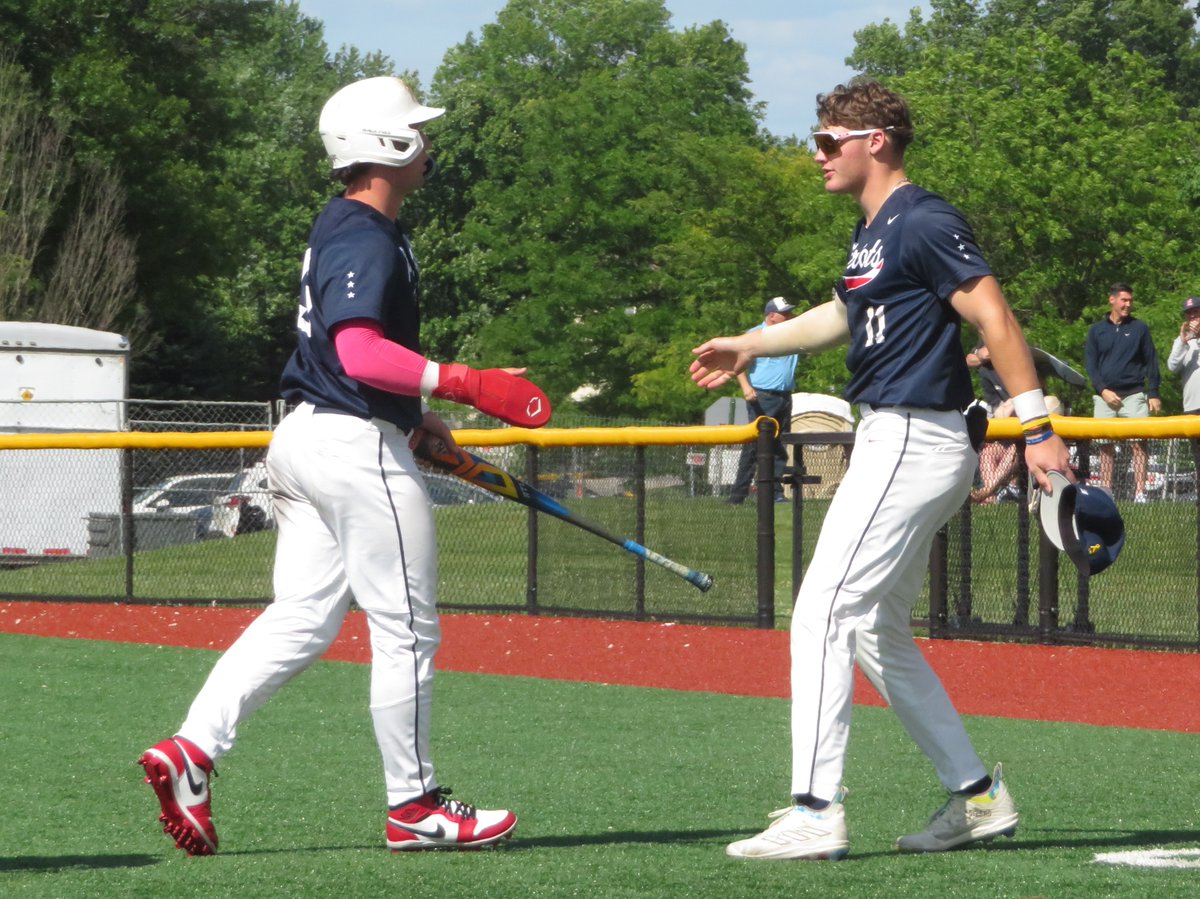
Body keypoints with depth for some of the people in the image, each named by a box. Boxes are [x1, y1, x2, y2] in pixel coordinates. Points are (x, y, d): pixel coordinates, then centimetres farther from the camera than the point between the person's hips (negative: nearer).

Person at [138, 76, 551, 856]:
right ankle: (414, 805, 6)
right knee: (407, 631, -1)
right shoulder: (368, 240, -16)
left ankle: (193, 749, -4)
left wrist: (415, 420, 26)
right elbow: (360, 352, -30)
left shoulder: (338, 230, 16)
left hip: (306, 437, 10)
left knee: (303, 618, 8)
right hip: (359, 447, -10)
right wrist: (471, 386, -33)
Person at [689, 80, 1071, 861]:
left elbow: (995, 316, -19)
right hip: (895, 444, 11)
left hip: (913, 440, -11)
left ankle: (817, 811, -19)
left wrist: (1038, 428, -24)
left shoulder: (924, 223, -14)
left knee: (823, 614, -15)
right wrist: (750, 347, 33)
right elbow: (846, 316, 34)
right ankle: (977, 796, 19)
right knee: (878, 634, 15)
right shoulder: (874, 230, 16)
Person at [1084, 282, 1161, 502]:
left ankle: (1140, 493, -11)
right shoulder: (1096, 331, 10)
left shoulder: (1139, 328, 8)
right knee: (1105, 446, 0)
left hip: (1134, 395, -1)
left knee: (1138, 444, -9)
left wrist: (1153, 394, 0)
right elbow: (1090, 364, 7)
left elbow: (1151, 363, 7)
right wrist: (1103, 390, -7)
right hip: (1105, 397, 1)